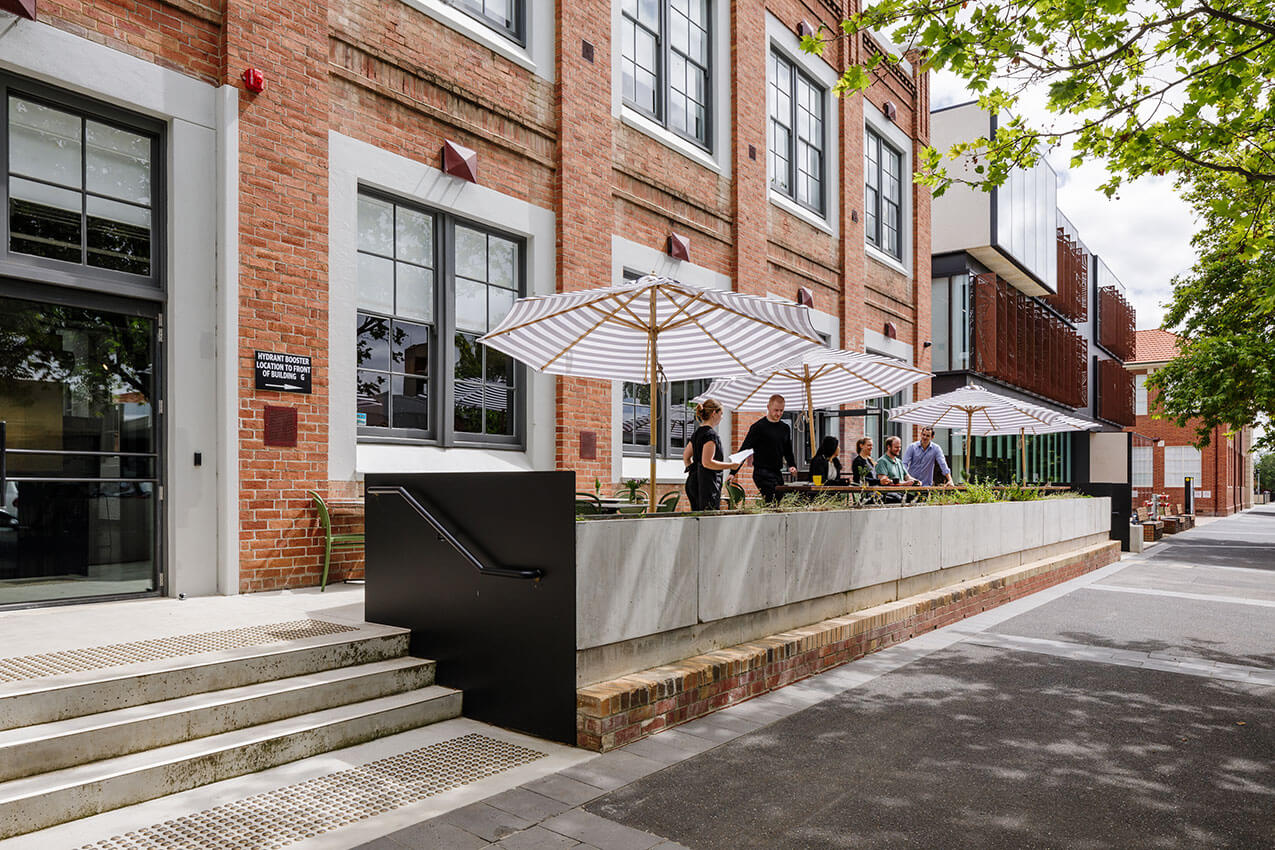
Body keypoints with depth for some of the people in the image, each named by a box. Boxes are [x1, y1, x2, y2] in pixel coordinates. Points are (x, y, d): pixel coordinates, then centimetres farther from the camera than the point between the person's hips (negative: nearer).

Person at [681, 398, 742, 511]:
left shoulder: (697, 433, 14)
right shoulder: (711, 434, -14)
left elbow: (686, 456, 22)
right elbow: (707, 462, -20)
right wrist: (730, 466, -13)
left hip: (693, 481, 10)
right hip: (707, 484, -10)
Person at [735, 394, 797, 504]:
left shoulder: (785, 428, 14)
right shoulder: (759, 427, -6)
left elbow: (788, 451, 25)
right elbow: (744, 450, -8)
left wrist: (792, 466, 5)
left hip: (777, 473, 7)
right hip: (762, 473, -7)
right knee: (773, 504, -15)